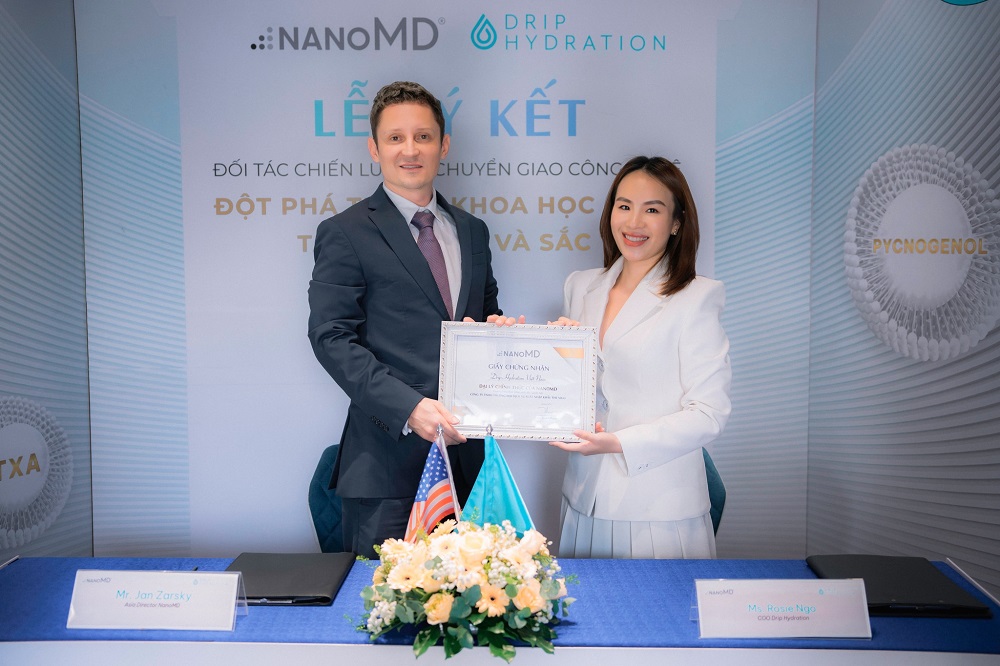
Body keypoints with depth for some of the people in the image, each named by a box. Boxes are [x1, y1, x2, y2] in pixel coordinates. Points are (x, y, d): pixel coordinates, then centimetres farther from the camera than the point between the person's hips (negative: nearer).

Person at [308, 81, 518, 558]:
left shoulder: (472, 231, 15)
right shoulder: (345, 233, -2)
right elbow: (331, 338, -10)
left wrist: (497, 329, -3)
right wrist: (409, 407, -20)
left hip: (465, 453, 5)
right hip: (388, 459, -5)